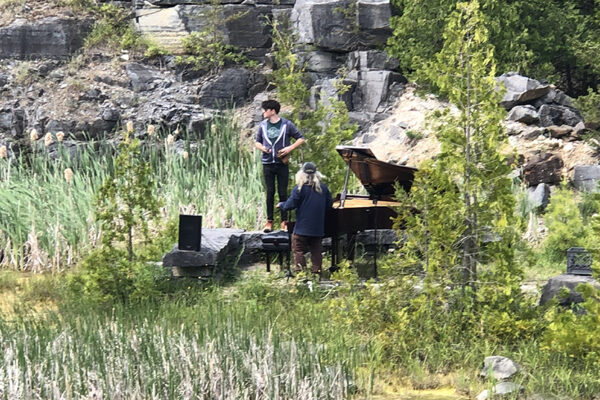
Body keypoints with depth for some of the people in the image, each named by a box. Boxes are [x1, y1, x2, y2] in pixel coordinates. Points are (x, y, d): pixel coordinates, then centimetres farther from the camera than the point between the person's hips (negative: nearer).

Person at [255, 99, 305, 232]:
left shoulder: (286, 124, -2)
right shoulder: (263, 125, 7)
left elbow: (301, 139, 3)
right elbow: (257, 142, 17)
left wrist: (290, 148, -11)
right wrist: (262, 148, -5)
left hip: (282, 163, -2)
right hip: (267, 164, 2)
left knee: (283, 193, 0)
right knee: (270, 192, 4)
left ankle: (284, 221, 7)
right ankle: (269, 221, 9)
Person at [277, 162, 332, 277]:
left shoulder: (299, 189, -12)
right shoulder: (324, 188, 4)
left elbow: (290, 205, -14)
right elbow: (328, 206, 10)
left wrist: (280, 205, 6)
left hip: (302, 229, -5)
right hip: (318, 228, 5)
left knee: (298, 250, 2)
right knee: (316, 250, 13)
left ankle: (300, 271, -5)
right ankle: (316, 270, 12)